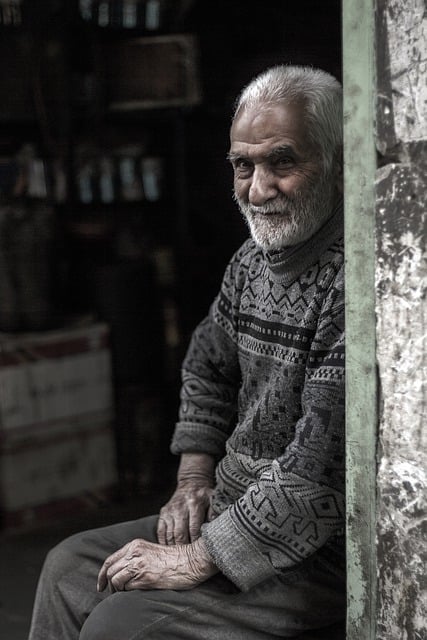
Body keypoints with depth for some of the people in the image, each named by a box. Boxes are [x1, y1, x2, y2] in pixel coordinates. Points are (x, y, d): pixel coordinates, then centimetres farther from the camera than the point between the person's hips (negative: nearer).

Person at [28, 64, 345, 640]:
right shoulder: (252, 259, 5)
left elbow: (323, 467, -28)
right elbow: (207, 370, 21)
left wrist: (198, 559, -21)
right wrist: (194, 476, 6)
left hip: (323, 549, -9)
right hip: (232, 509, 9)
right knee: (72, 565, 9)